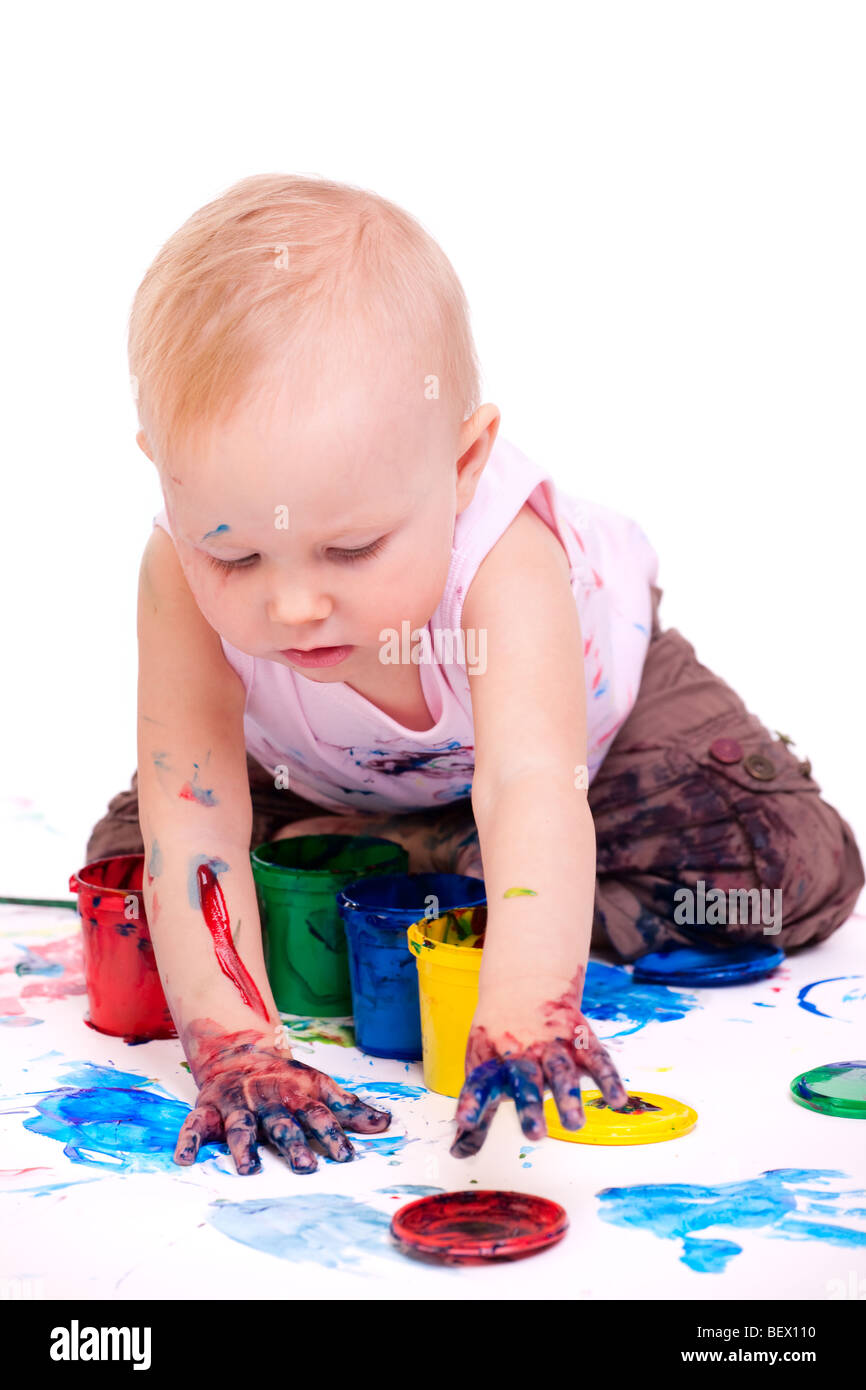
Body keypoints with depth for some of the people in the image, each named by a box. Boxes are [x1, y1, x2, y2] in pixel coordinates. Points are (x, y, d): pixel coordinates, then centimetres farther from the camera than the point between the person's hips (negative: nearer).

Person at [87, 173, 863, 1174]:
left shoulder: (504, 563, -45)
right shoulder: (185, 578, -37)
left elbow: (530, 790, -57)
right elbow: (191, 818, -38)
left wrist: (523, 1013, -73)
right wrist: (232, 1044, -48)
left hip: (592, 708, -1)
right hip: (318, 772, 2)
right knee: (127, 876, -2)